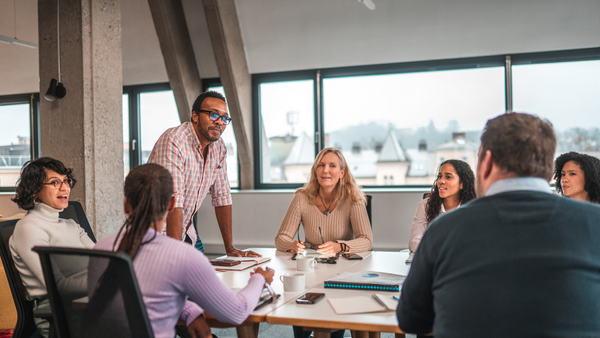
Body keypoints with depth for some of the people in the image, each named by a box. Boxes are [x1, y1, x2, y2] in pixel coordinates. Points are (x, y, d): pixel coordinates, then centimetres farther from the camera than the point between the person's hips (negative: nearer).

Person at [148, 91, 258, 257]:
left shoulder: (219, 147, 0)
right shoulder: (173, 141, -23)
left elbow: (222, 196, 5)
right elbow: (173, 201, -30)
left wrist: (230, 248, 3)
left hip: (186, 231, 7)